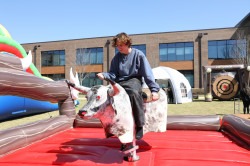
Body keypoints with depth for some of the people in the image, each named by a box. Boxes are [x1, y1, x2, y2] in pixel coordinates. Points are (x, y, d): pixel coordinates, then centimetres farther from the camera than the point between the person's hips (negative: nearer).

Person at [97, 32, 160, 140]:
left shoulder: (138, 54, -2)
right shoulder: (116, 58, 10)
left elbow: (148, 73, -5)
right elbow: (113, 74, 9)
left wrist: (154, 89, -11)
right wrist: (104, 75, -14)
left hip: (134, 80, -5)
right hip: (120, 82, 5)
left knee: (134, 92, -38)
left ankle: (139, 126, -26)